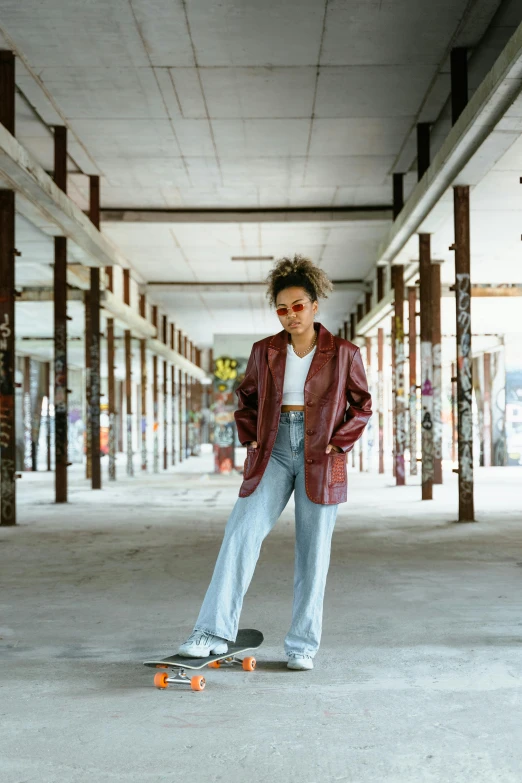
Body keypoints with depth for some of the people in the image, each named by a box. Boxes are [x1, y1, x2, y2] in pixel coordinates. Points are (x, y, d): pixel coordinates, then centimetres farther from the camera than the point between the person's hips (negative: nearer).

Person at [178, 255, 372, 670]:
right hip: (274, 451, 2)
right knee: (241, 532, -12)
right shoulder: (265, 351, 8)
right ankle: (214, 632, -12)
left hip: (320, 457, -1)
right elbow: (247, 397, 19)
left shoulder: (343, 353, 1)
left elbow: (362, 404, 8)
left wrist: (338, 442, -5)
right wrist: (250, 437, 5)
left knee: (313, 550, 3)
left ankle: (303, 644, 12)